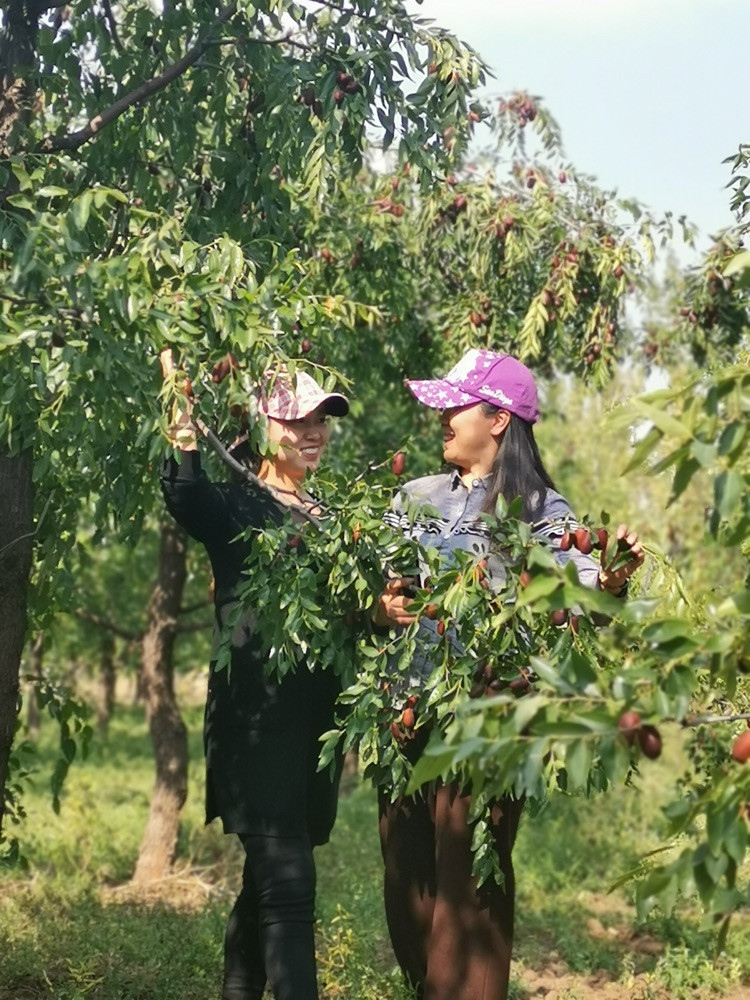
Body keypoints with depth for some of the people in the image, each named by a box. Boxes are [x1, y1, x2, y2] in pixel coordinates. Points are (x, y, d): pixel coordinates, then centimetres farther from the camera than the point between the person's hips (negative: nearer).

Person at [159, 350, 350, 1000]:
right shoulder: (238, 504, -4)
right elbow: (186, 497, -27)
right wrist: (184, 415, -37)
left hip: (313, 719, 7)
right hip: (255, 718, -7)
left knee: (267, 878, 14)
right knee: (288, 881, -13)